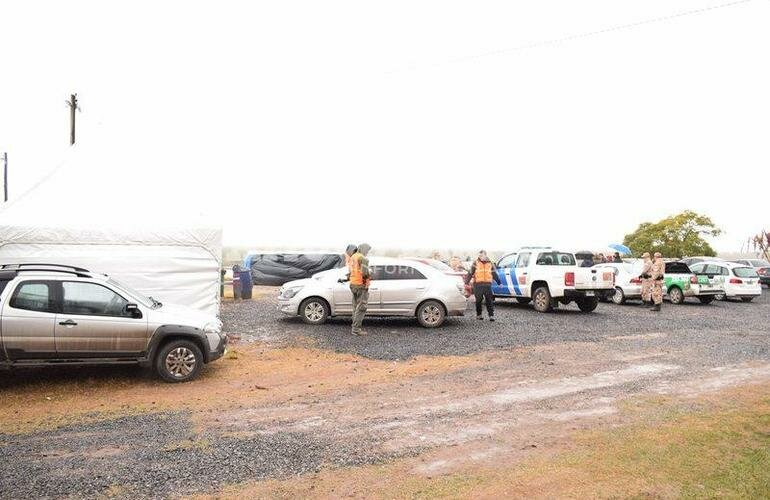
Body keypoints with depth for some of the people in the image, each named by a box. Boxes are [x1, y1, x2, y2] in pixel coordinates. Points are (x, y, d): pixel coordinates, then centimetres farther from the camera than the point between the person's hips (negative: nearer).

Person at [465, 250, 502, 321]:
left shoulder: (490, 264, 12)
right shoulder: (475, 263, 4)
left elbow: (495, 274, 19)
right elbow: (470, 274, 1)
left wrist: (499, 283, 20)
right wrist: (466, 282, -6)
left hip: (487, 285, 2)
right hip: (478, 285, -1)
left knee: (489, 300, -4)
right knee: (478, 300, 3)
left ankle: (491, 315, -2)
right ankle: (478, 315, 15)